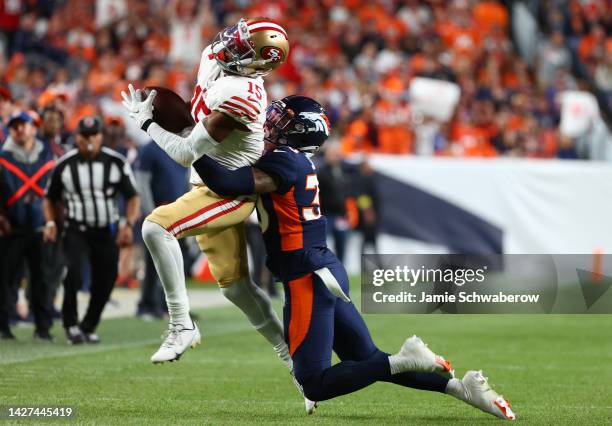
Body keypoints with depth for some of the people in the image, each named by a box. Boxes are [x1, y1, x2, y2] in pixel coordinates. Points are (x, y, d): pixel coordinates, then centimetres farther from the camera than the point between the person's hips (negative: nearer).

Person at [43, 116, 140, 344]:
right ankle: (71, 324, -10)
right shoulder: (65, 164, -3)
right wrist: (51, 223, -4)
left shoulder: (116, 162, -4)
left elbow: (133, 197, 1)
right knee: (73, 272, -25)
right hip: (76, 230, -1)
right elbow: (51, 198, 11)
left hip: (107, 232, 1)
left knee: (104, 283, 4)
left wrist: (128, 224, -14)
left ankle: (89, 327, 26)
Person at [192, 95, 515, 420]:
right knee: (370, 362, 15)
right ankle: (457, 385, 6)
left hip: (308, 280, -9)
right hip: (328, 271, 9)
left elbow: (229, 184, -26)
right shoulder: (300, 162, 12)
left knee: (316, 386, -8)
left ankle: (403, 361, -16)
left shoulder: (284, 162, -14)